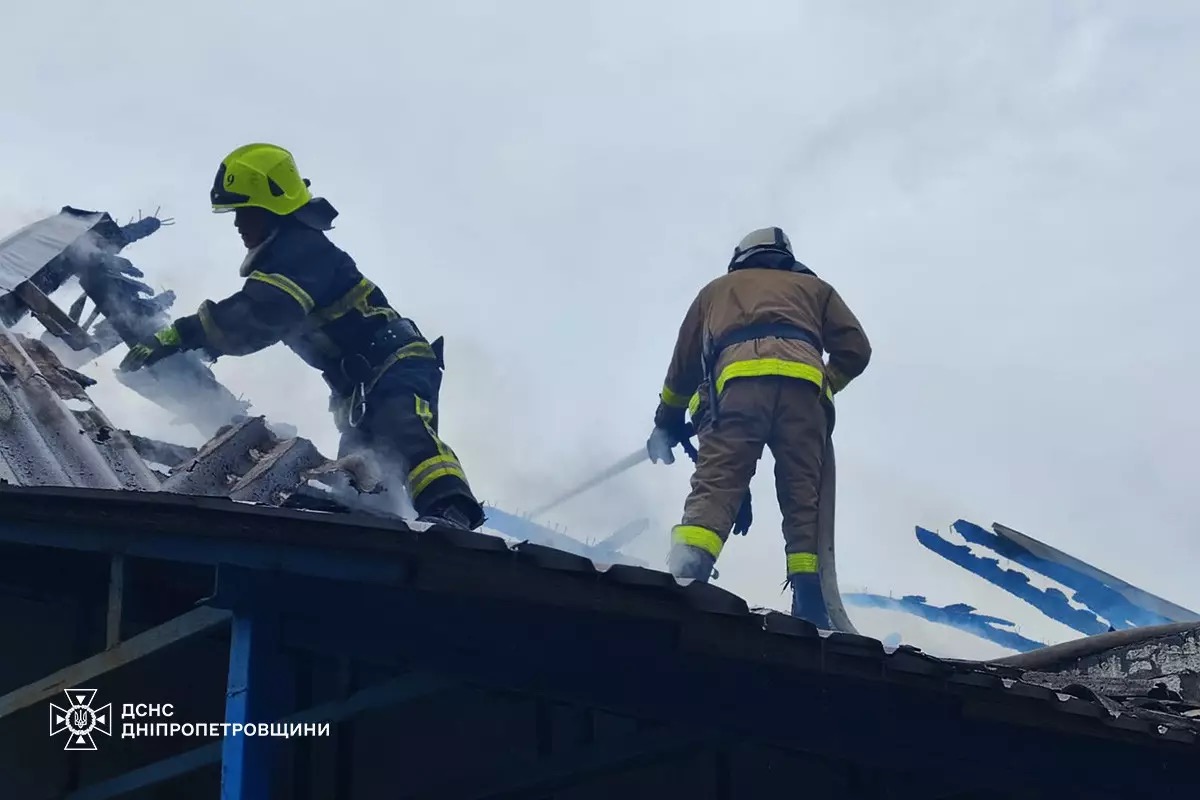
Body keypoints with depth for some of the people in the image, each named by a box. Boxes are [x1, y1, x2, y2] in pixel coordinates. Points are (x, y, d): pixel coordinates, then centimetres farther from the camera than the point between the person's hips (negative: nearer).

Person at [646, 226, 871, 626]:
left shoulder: (717, 289, 38)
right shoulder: (813, 287, 36)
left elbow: (683, 365, 39)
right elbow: (855, 350, 22)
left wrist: (668, 421, 50)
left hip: (737, 382, -1)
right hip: (803, 385, 1)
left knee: (715, 486, -14)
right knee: (804, 499, 1)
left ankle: (685, 575, -36)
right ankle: (810, 604, -13)